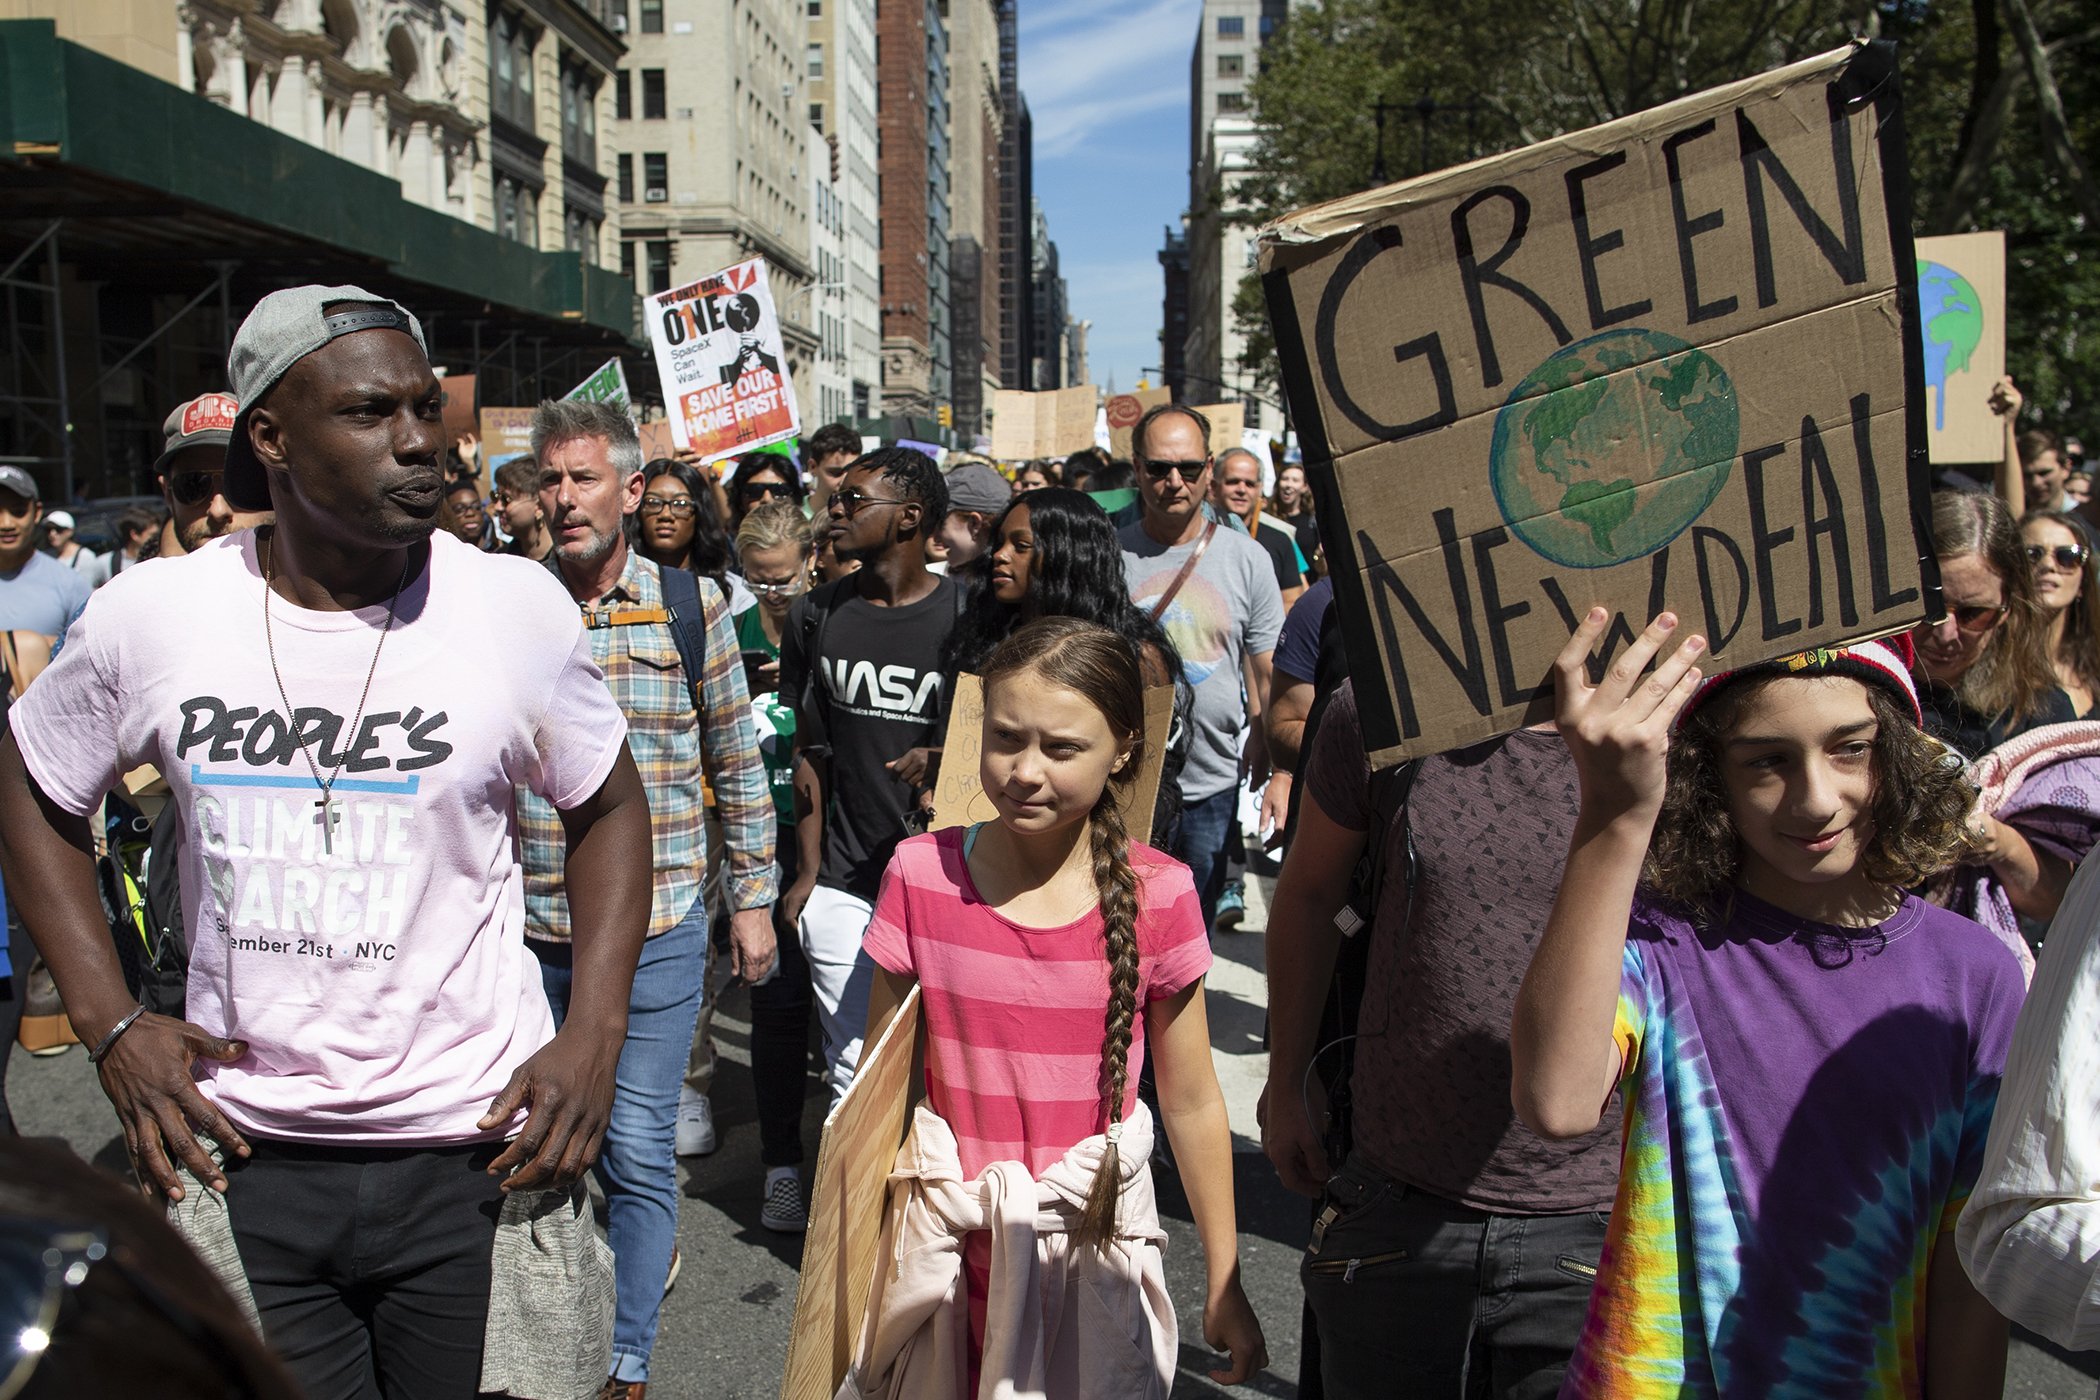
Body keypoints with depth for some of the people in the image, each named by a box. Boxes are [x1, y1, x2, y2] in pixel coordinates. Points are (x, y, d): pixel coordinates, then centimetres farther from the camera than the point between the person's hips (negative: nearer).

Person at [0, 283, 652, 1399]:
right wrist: (109, 1022, 2)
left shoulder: (519, 606, -9)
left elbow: (606, 805, 3)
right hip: (243, 1152, 2)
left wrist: (595, 1036, -6)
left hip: (474, 1151, -1)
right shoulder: (150, 613, -6)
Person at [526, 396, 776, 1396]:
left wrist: (754, 897, 3)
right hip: (532, 927, 2)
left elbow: (738, 764, 4)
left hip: (657, 927, -2)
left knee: (637, 1149, 3)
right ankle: (651, 1230, 41)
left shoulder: (691, 604, -2)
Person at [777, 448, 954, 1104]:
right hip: (842, 883, 3)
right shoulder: (816, 616, 6)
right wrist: (808, 871, 7)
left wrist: (946, 758, -22)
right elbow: (811, 751, 10)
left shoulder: (967, 617, -6)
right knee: (851, 1072, 6)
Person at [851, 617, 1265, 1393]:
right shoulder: (921, 874, -9)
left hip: (1094, 1240, 0)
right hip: (948, 1236, 1)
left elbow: (1191, 1103, -2)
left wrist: (1224, 1284, 3)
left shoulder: (1158, 895, -10)